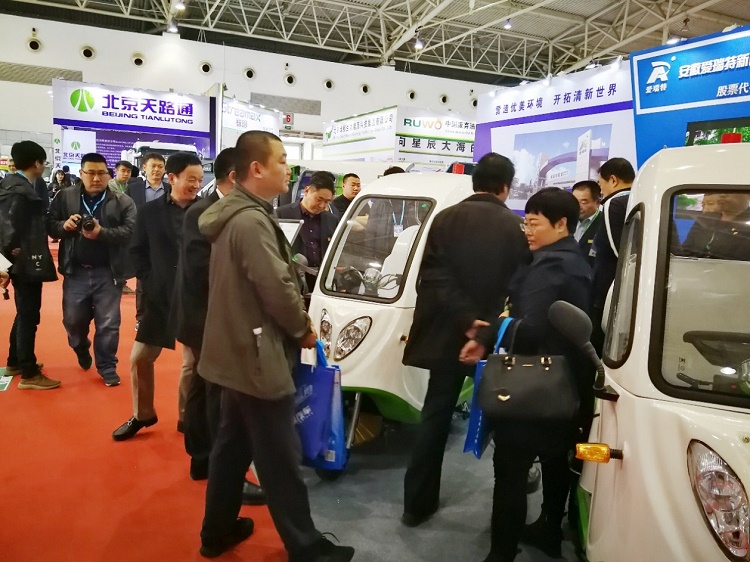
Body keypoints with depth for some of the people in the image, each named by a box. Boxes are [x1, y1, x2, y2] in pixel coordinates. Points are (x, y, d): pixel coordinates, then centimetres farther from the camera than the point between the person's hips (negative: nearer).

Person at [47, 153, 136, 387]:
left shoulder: (123, 202, -2)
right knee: (73, 321, 11)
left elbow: (130, 232, -11)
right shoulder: (65, 198, 5)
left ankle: (107, 367, 21)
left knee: (108, 324, 4)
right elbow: (49, 225, 6)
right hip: (75, 272, 2)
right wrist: (64, 225, -16)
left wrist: (102, 233, -24)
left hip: (108, 274, -2)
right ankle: (82, 351, 43)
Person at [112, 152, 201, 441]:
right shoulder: (150, 211, 1)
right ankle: (142, 414, 28)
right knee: (139, 358, 7)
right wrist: (150, 281, -5)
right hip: (160, 298, 2)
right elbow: (137, 251, 6)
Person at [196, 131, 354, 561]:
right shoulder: (252, 221, -22)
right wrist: (304, 328, -6)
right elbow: (278, 290, -24)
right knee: (281, 459, 2)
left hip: (237, 351, 10)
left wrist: (296, 323, 11)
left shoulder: (236, 214, 11)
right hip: (258, 356, -10)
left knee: (233, 445, 20)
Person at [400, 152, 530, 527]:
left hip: (447, 334, 1)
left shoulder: (445, 219, -2)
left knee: (435, 418, 10)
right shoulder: (516, 228, -6)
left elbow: (432, 277, -10)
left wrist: (464, 319, -14)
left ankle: (417, 503, 15)